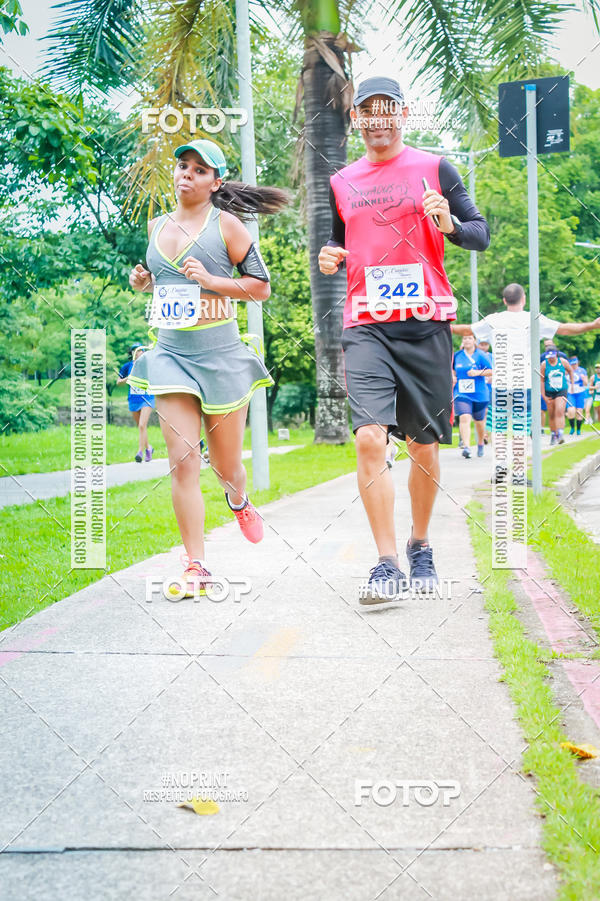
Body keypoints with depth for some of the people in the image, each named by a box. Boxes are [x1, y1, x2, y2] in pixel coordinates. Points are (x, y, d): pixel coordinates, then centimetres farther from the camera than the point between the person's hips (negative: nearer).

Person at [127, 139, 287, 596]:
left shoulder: (226, 225, -4)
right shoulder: (156, 226, 10)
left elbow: (262, 286, -4)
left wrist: (211, 280, -17)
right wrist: (143, 281, 4)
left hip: (221, 355, -3)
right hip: (170, 353, 3)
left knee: (225, 465, 9)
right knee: (183, 460, -10)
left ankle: (238, 501, 47)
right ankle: (196, 566, -5)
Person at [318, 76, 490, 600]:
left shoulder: (434, 169, 7)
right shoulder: (342, 183, 16)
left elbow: (482, 235, 6)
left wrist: (449, 224, -16)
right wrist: (329, 261, 4)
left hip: (426, 324, -1)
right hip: (366, 326, 1)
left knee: (424, 445, 5)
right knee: (370, 439, -16)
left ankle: (420, 547, 26)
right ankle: (388, 566, -13)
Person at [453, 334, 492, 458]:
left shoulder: (481, 356, -4)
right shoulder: (457, 355, 6)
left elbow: (491, 371, -5)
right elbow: (451, 368, 24)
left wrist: (478, 372, -19)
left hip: (479, 394, -1)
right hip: (461, 394, 1)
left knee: (479, 421, 13)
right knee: (464, 418, -20)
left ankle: (480, 444, 39)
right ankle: (466, 446, -29)